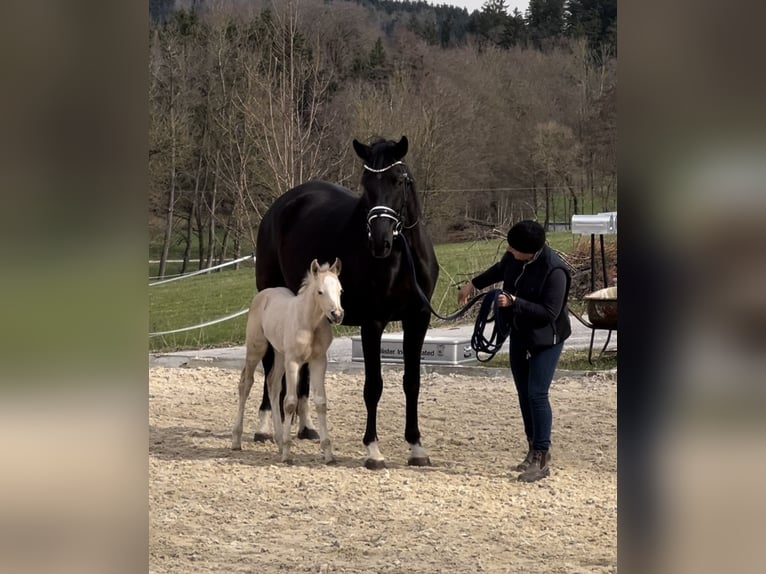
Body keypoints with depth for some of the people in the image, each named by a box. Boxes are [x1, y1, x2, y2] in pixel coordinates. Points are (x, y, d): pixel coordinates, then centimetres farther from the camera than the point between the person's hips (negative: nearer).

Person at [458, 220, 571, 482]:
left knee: (536, 394, -13)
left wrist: (515, 302, -32)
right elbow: (500, 270, 18)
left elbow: (549, 313, -29)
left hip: (545, 338, -8)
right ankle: (534, 449, 27)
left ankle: (541, 458, -7)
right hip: (520, 334, 8)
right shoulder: (514, 258, -7)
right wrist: (474, 284, 29)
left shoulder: (554, 271, -29)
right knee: (524, 392, 14)